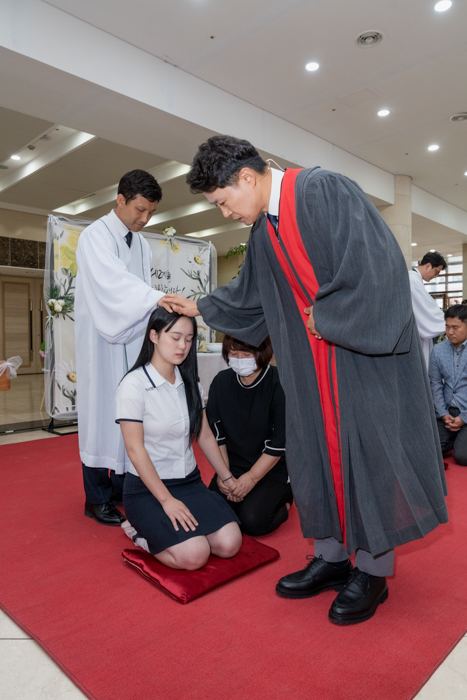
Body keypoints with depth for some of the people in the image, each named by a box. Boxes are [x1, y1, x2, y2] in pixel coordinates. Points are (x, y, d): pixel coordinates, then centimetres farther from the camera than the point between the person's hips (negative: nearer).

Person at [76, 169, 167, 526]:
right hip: (102, 340, -6)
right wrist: (157, 298, -39)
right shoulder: (95, 236, -8)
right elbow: (113, 282, -26)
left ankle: (122, 487, 22)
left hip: (132, 339, 6)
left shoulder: (142, 243, 14)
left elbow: (139, 292, 12)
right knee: (102, 411, -2)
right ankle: (97, 499, 10)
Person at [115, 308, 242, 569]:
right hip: (147, 488, -6)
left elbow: (205, 435, 11)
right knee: (194, 554, -21)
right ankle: (142, 531, 6)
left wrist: (228, 478, 12)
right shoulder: (134, 385, -14)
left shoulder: (190, 383, 5)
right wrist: (167, 500, -17)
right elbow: (135, 450, -15)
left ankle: (160, 529, 11)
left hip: (189, 481, 6)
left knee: (229, 543, -12)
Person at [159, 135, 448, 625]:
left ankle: (372, 570, 18)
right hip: (311, 361, 7)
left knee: (366, 451, 1)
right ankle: (332, 557, 25)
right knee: (317, 451, 9)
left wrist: (324, 316, -13)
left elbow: (369, 264, -21)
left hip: (363, 350, -7)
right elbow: (248, 295, 24)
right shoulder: (263, 233, 11)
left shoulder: (323, 190, -13)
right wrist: (201, 307, 29)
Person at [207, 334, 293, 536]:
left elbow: (279, 444, -15)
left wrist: (251, 478, -16)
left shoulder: (279, 384, -15)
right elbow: (216, 434, 4)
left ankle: (283, 500, 8)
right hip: (232, 468, 4)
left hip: (272, 470, -4)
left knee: (252, 521, -21)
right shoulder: (221, 382, 1)